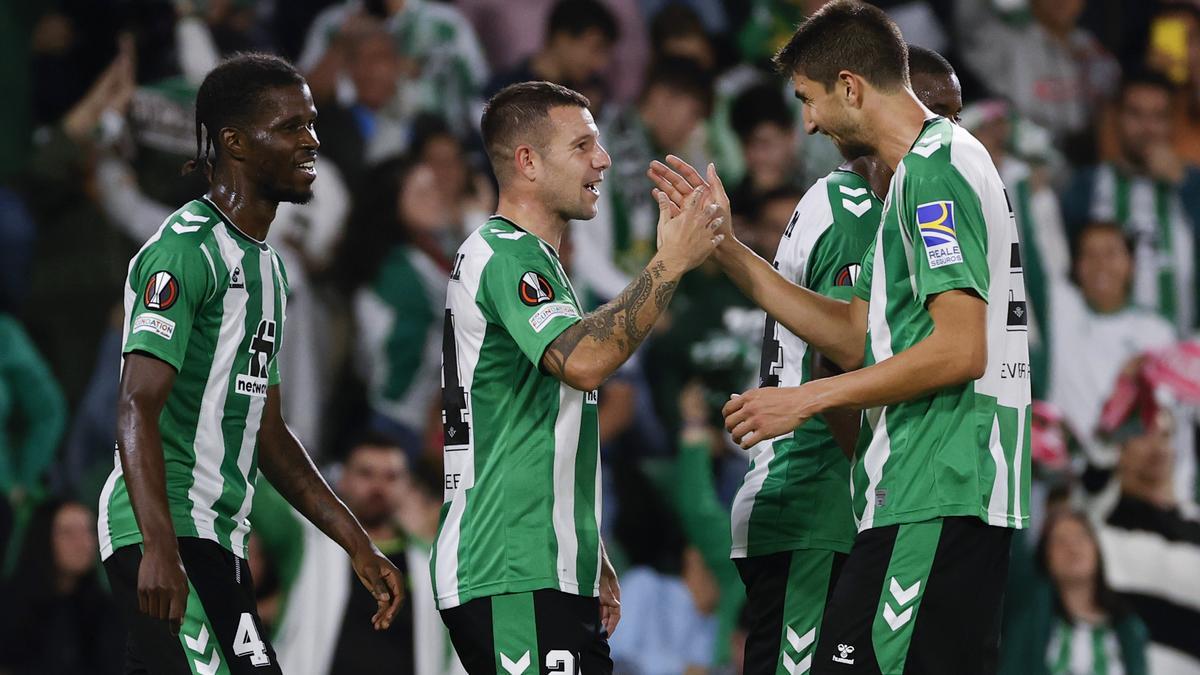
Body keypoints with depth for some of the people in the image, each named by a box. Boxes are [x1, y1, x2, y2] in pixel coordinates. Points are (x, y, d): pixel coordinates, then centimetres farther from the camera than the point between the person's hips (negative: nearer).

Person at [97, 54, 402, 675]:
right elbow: (138, 408, -20)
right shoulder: (187, 250, -11)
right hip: (163, 532, -10)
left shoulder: (267, 266, 21)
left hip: (218, 540, 10)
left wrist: (359, 547, 22)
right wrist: (159, 548, -31)